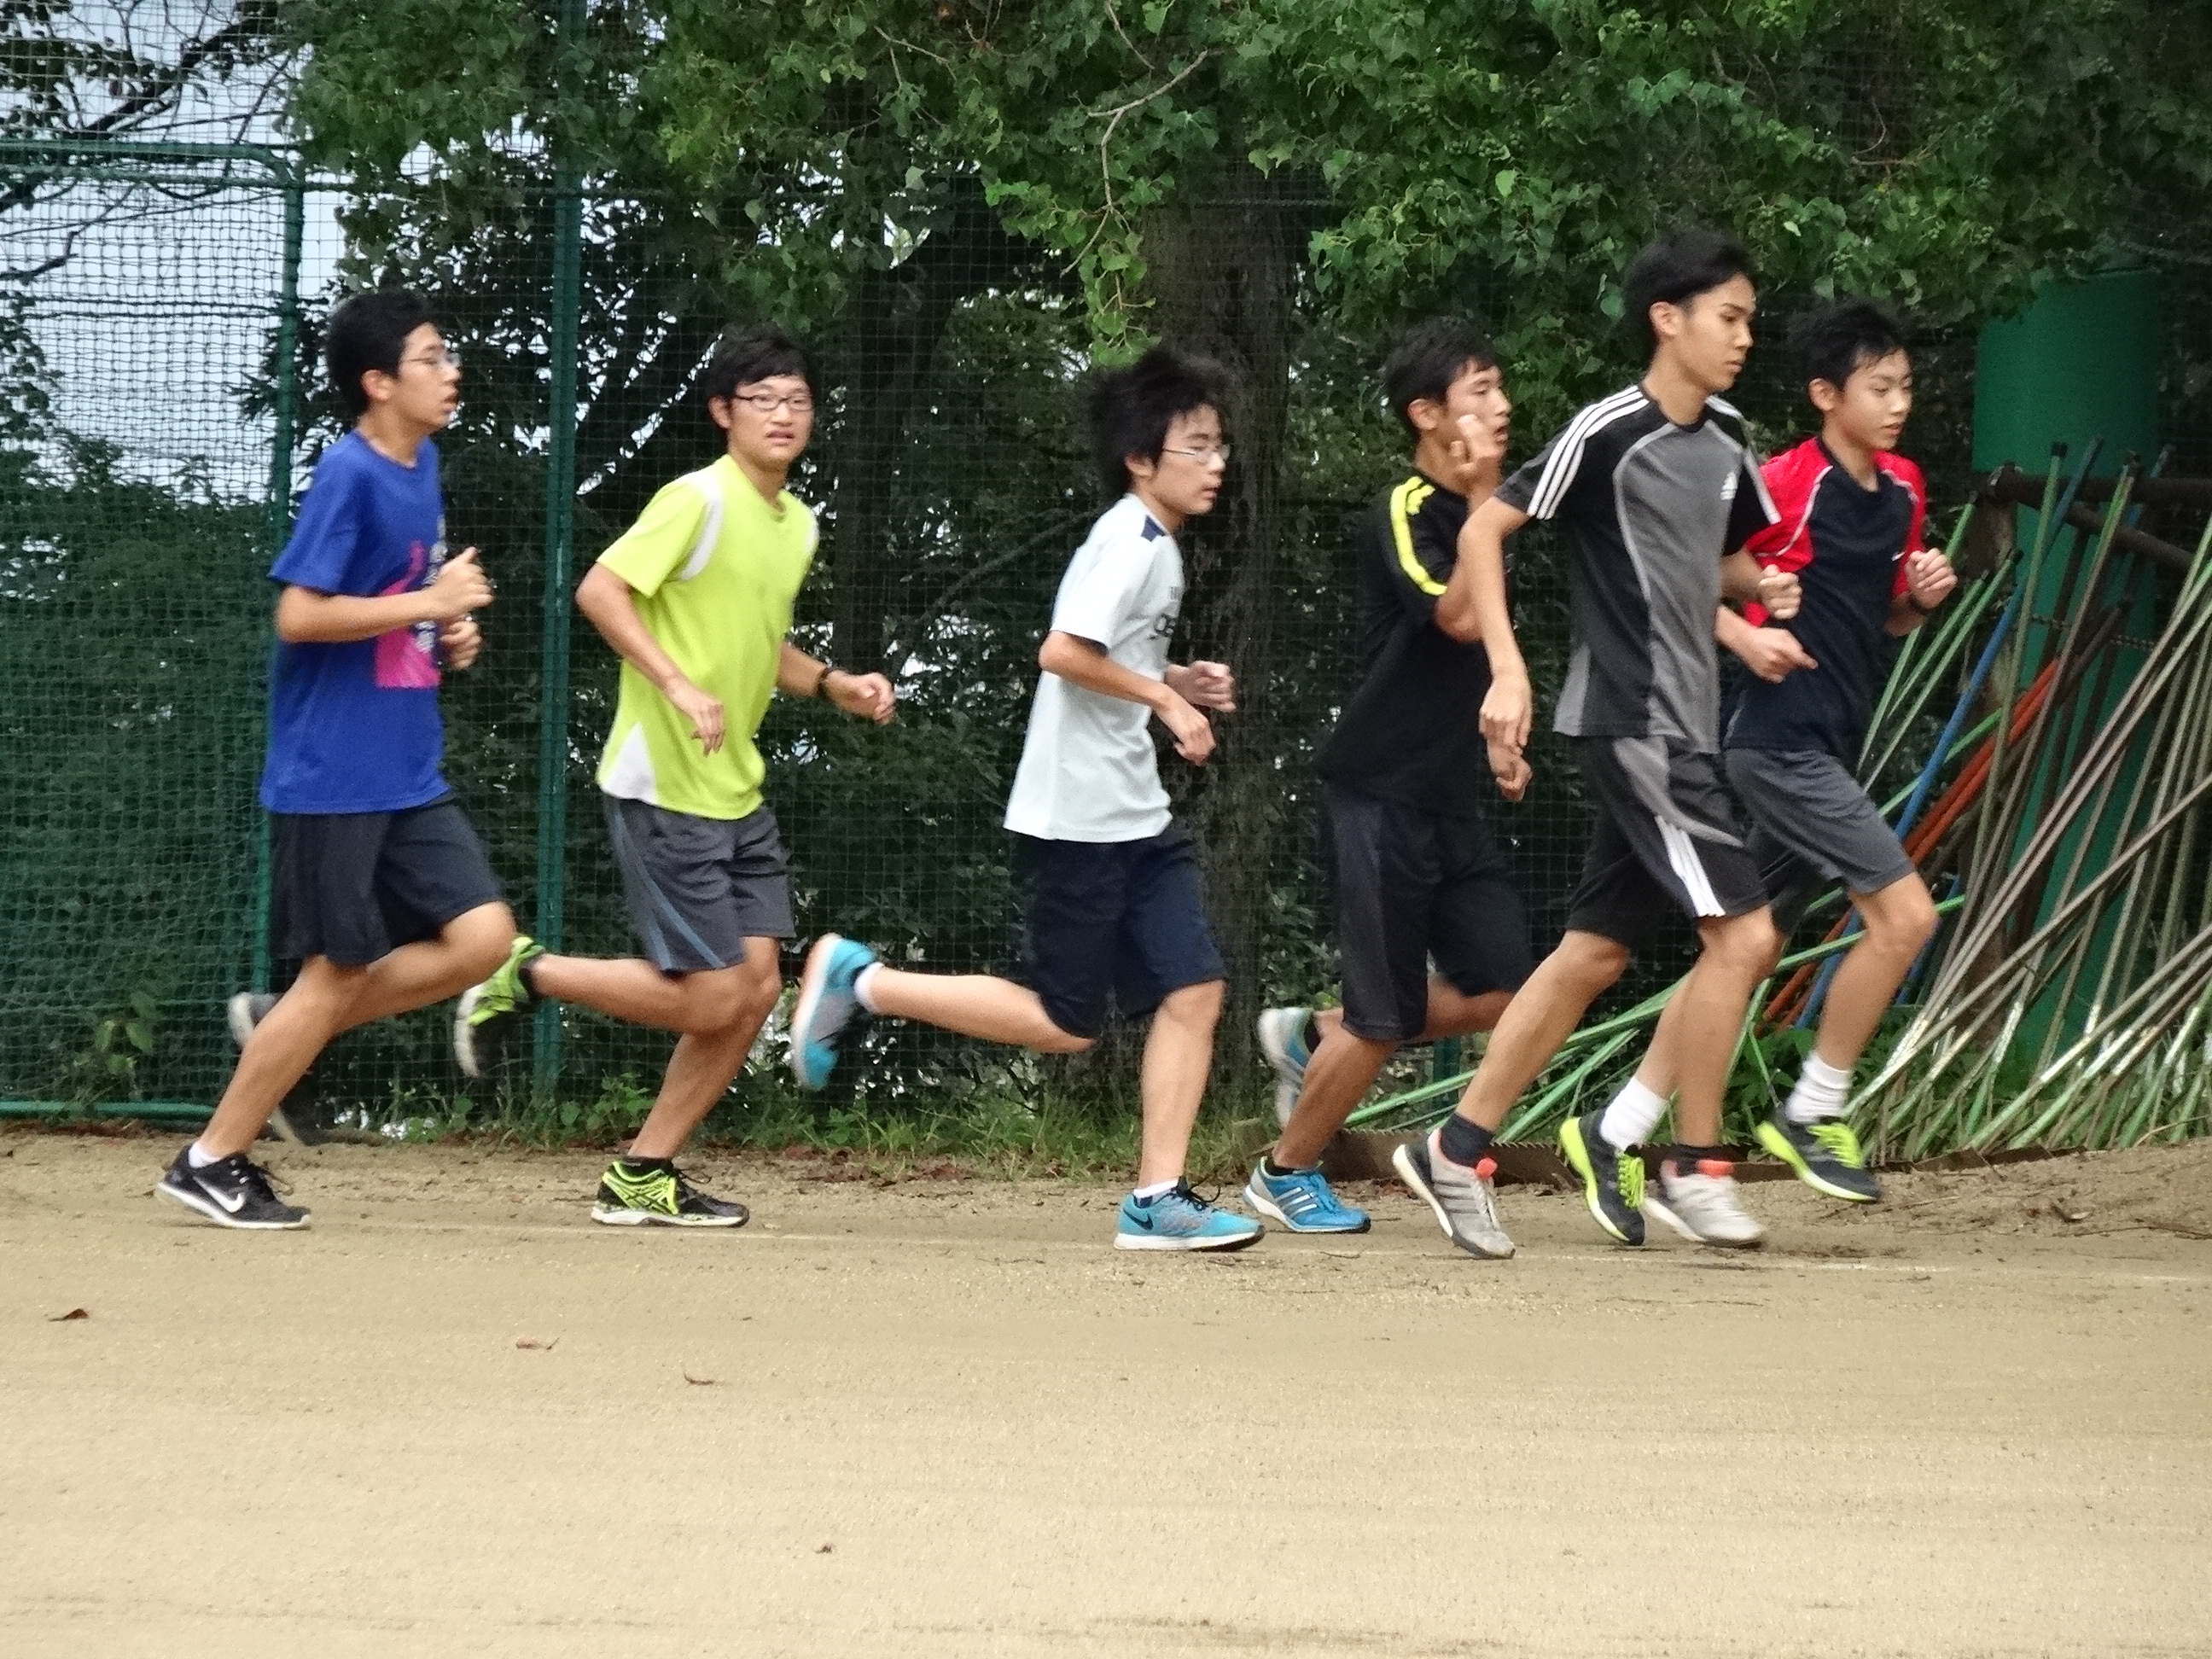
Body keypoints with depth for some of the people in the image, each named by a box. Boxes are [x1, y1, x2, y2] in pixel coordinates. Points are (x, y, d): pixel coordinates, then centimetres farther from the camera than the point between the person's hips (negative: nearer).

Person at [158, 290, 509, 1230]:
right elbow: (299, 615, -21)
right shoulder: (348, 474, -15)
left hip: (409, 776, 8)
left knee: (481, 936, -2)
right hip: (332, 774, -8)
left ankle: (280, 1034, 11)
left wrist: (449, 638, 6)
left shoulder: (422, 465, 11)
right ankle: (212, 1162, 10)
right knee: (340, 969, -3)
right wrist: (430, 603, -18)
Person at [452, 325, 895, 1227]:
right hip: (662, 788, -9)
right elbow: (600, 591, -19)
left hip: (737, 793, 9)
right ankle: (525, 976, 9)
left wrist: (834, 684, 10)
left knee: (755, 986, 2)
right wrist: (680, 687, -27)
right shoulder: (700, 500, -13)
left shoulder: (797, 523, 13)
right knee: (710, 999, -11)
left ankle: (642, 1177, 12)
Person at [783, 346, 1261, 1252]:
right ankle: (860, 980, 7)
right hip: (1075, 820, -9)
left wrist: (1175, 680, 11)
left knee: (1194, 989, -2)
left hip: (1136, 819, 9)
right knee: (1064, 1023, -3)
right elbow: (1063, 651, -26)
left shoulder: (1157, 546, 16)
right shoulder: (1129, 542, -14)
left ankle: (1157, 1199, -1)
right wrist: (1164, 698, -19)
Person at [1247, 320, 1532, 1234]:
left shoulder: (1464, 513, 12)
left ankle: (1316, 1038, 19)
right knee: (1385, 1018, -3)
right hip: (1380, 795, -8)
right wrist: (1485, 496, -27)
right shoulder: (1402, 515, -14)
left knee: (1500, 992, 1)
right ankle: (1287, 1173, 16)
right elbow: (1460, 616, -31)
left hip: (1447, 799, 8)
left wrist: (1491, 740, 19)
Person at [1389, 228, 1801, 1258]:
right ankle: (1695, 1167, -3)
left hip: (1682, 728, 9)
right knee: (1742, 931, -13)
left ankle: (1457, 1150, 15)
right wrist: (1507, 667, -18)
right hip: (1628, 720, -9)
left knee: (1596, 950, 10)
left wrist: (1757, 586, 4)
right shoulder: (1608, 433, -12)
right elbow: (1484, 530, -9)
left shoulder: (1724, 443, 12)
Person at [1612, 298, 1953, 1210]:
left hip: (1825, 751, 9)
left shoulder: (1903, 491, 12)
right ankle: (1813, 1114, -3)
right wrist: (1743, 635, -21)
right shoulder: (1788, 484, -12)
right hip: (1779, 741, -9)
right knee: (1903, 912, -14)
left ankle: (1619, 1132, 15)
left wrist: (1921, 597, 4)